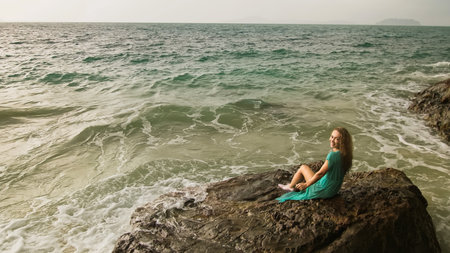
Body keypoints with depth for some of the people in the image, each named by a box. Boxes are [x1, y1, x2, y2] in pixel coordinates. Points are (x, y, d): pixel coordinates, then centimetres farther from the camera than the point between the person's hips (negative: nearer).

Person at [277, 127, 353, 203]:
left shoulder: (333, 155, -29)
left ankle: (290, 187, 31)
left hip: (324, 190, -7)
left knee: (303, 168, 10)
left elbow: (320, 173, -24)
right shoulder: (344, 154, -4)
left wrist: (306, 184, -13)